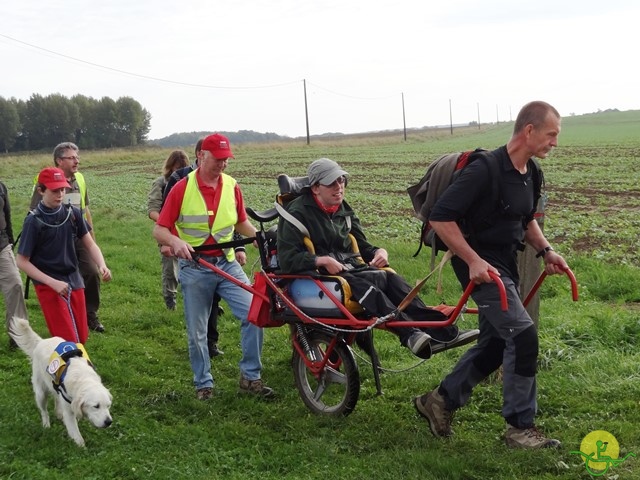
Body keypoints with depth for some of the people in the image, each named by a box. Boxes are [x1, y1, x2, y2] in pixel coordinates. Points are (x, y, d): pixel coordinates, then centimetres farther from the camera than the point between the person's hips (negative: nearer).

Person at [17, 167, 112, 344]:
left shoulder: (73, 213, 0)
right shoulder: (34, 221, -12)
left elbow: (90, 244, 6)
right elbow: (22, 261, -10)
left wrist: (102, 266, -15)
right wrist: (52, 283, -19)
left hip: (75, 281, 5)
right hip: (48, 285, -5)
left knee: (81, 337, 9)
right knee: (68, 341, -10)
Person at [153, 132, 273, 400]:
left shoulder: (231, 186, 2)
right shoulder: (182, 188, -8)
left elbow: (241, 222, 16)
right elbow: (159, 230, -7)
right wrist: (175, 241, -28)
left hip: (227, 263, 3)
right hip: (194, 268, -2)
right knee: (197, 332, 7)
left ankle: (250, 377, 2)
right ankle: (203, 383, 24)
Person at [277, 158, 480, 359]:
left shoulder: (344, 210, 18)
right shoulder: (298, 213, -3)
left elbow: (362, 246, 23)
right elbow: (287, 259, -11)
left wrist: (379, 252, -1)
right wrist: (322, 260, -24)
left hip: (349, 269, 6)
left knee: (389, 278, -24)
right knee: (362, 286, -37)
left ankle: (443, 331, -39)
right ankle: (411, 335, -56)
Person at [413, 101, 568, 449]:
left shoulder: (531, 173, 6)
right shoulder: (485, 169, -22)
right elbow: (440, 217, -23)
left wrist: (545, 251, 7)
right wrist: (473, 260, -25)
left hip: (507, 264, 9)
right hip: (480, 266, -9)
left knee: (496, 342, 13)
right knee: (523, 334, -14)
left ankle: (441, 400, 28)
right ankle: (520, 427, -1)